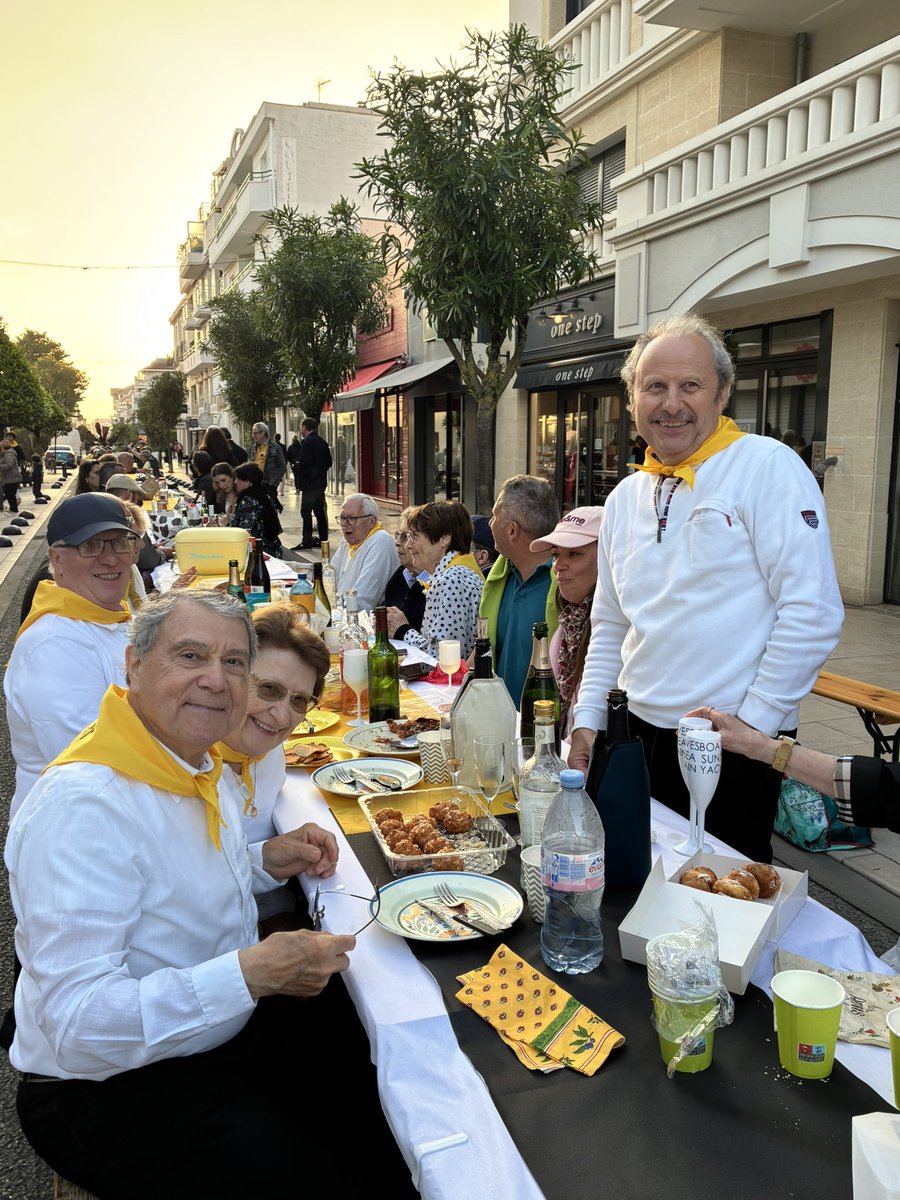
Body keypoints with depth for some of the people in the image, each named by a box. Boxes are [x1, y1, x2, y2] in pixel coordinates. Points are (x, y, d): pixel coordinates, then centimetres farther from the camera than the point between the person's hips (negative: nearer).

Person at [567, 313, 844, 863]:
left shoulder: (769, 467, -9)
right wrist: (588, 717, 9)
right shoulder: (626, 497, 11)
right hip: (638, 733, 6)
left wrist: (748, 725, -16)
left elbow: (812, 612, -15)